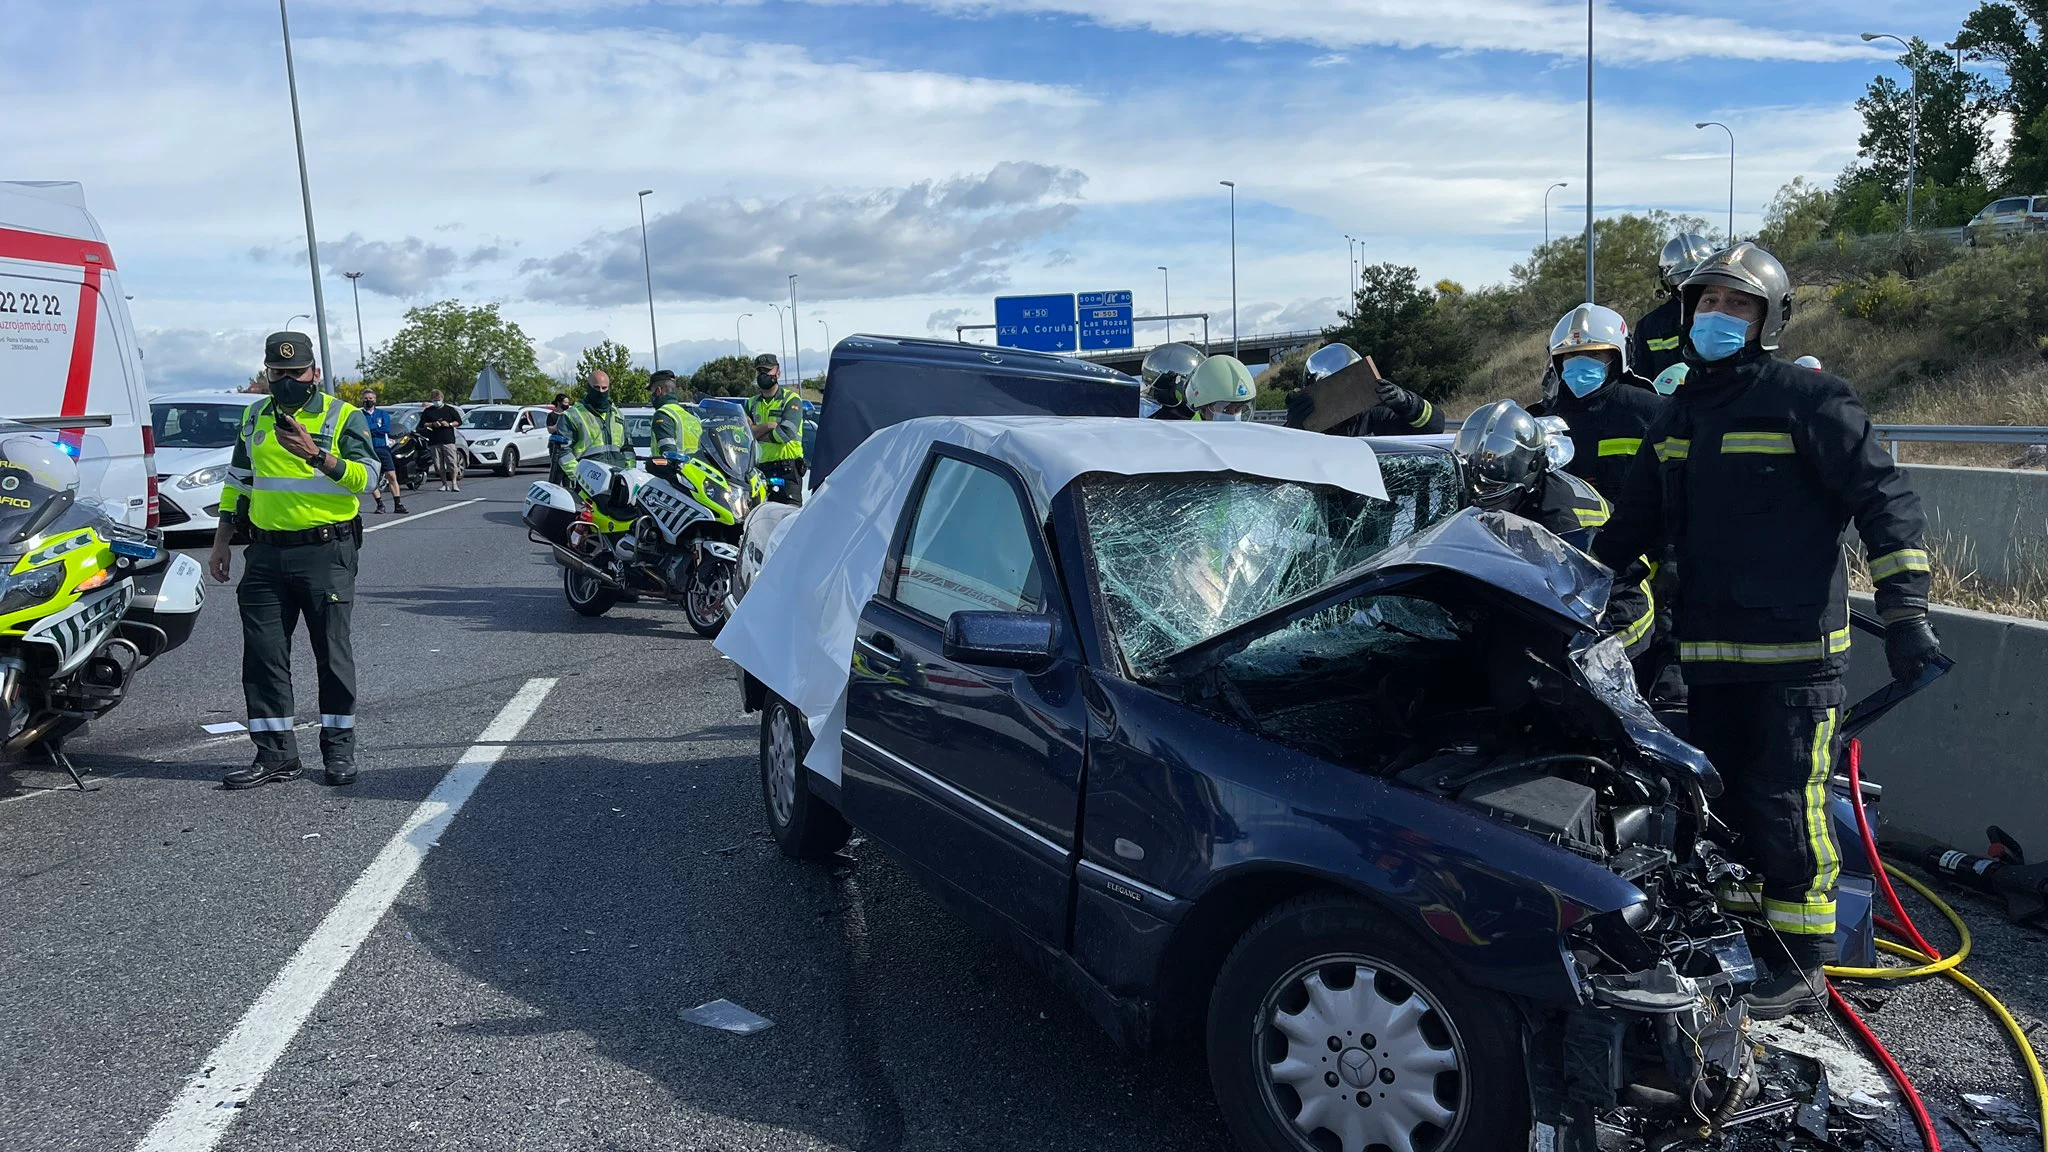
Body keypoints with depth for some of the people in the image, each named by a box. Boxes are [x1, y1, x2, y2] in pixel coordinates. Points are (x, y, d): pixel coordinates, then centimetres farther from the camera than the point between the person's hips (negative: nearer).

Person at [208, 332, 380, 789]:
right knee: (263, 653, 3)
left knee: (332, 652, 2)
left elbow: (367, 476, -14)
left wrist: (316, 454, -26)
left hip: (326, 551, -5)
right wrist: (223, 542, 18)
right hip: (265, 554, 5)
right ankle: (275, 752, 11)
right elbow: (237, 482, 22)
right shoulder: (254, 418, 15)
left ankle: (339, 749, 12)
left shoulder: (343, 417, -1)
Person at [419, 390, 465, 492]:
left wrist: (449, 424, -7)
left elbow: (459, 422, 10)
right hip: (434, 442, 2)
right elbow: (422, 425, 10)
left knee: (452, 463, -10)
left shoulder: (449, 409, 10)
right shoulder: (427, 411, 13)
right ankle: (445, 484, 10)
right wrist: (432, 424, -6)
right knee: (439, 465, 2)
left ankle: (454, 484, -9)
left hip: (449, 440, -2)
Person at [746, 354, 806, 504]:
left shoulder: (791, 399, 3)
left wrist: (756, 433, -3)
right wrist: (768, 426, -11)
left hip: (787, 469, -5)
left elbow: (786, 434, -12)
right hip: (760, 469, 5)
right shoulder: (752, 404, 19)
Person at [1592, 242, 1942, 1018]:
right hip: (1708, 650, 7)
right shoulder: (1677, 417, 16)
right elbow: (1635, 522, 24)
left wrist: (1904, 611, -14)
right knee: (1723, 806, 13)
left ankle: (1801, 968, 8)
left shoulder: (1807, 399, -5)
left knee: (1784, 807, -5)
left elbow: (1884, 500, -7)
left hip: (1795, 649, -6)